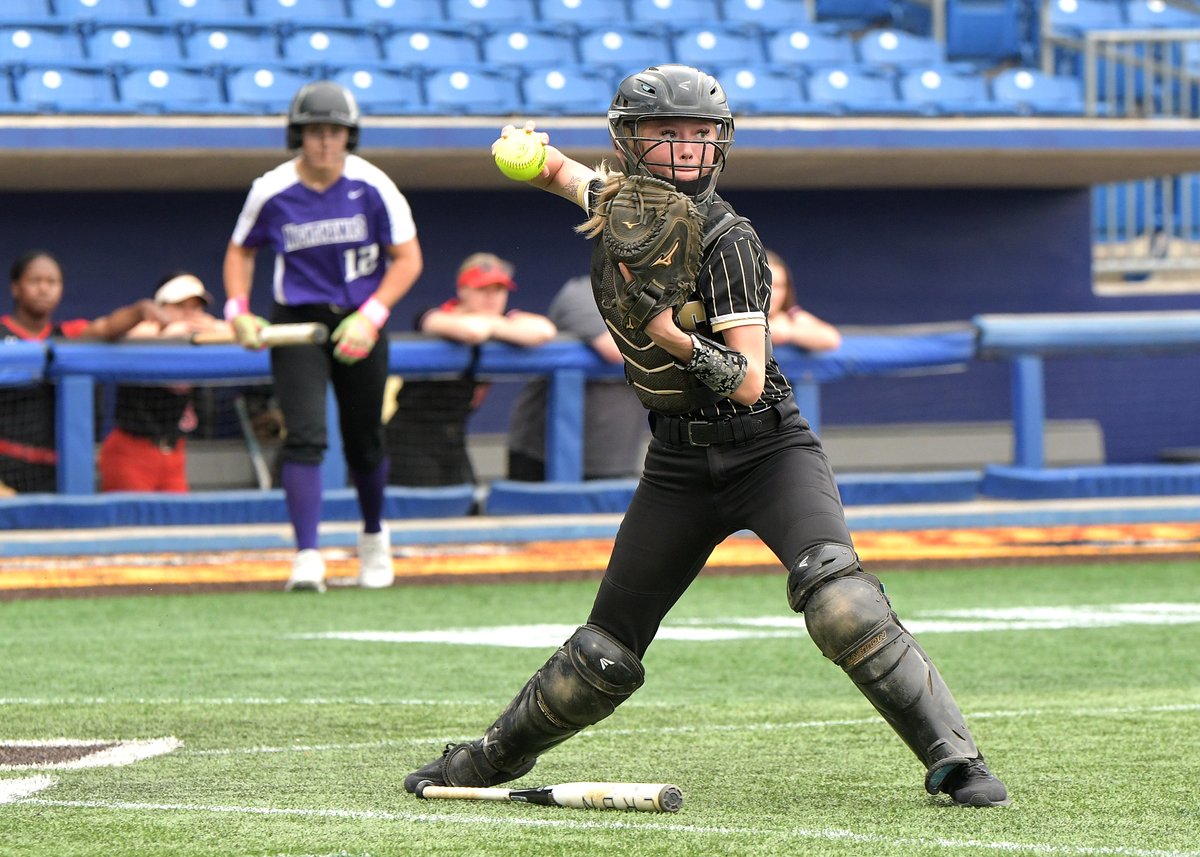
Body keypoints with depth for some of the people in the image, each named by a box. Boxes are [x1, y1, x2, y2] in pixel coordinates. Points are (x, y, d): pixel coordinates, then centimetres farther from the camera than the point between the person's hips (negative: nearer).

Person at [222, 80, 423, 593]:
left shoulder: (373, 187, -9)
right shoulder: (271, 191, -7)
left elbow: (408, 258, -4)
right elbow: (241, 249, 10)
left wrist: (372, 316, -15)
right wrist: (238, 311, -5)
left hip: (359, 323, 1)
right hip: (296, 324, -1)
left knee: (365, 442, 11)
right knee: (305, 435, -16)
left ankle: (373, 535, 38)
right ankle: (307, 557, -18)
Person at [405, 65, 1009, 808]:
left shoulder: (728, 242, -17)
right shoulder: (614, 202, 0)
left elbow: (748, 383, -20)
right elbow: (564, 174, 26)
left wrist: (675, 337, -35)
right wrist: (531, 150, 3)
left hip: (766, 447, -5)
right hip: (680, 460, 5)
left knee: (837, 598, -28)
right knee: (606, 653, 7)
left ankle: (953, 758, -24)